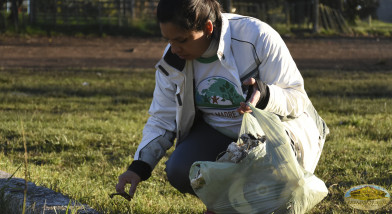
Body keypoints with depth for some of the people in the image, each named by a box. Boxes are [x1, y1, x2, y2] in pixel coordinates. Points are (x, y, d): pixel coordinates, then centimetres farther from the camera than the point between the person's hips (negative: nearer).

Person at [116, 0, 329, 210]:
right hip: (217, 133, 4)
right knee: (180, 171, -24)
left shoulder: (257, 38, -25)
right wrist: (139, 167, -14)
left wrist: (265, 95, -43)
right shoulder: (172, 60, -10)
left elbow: (297, 98, -20)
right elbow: (162, 120, 0)